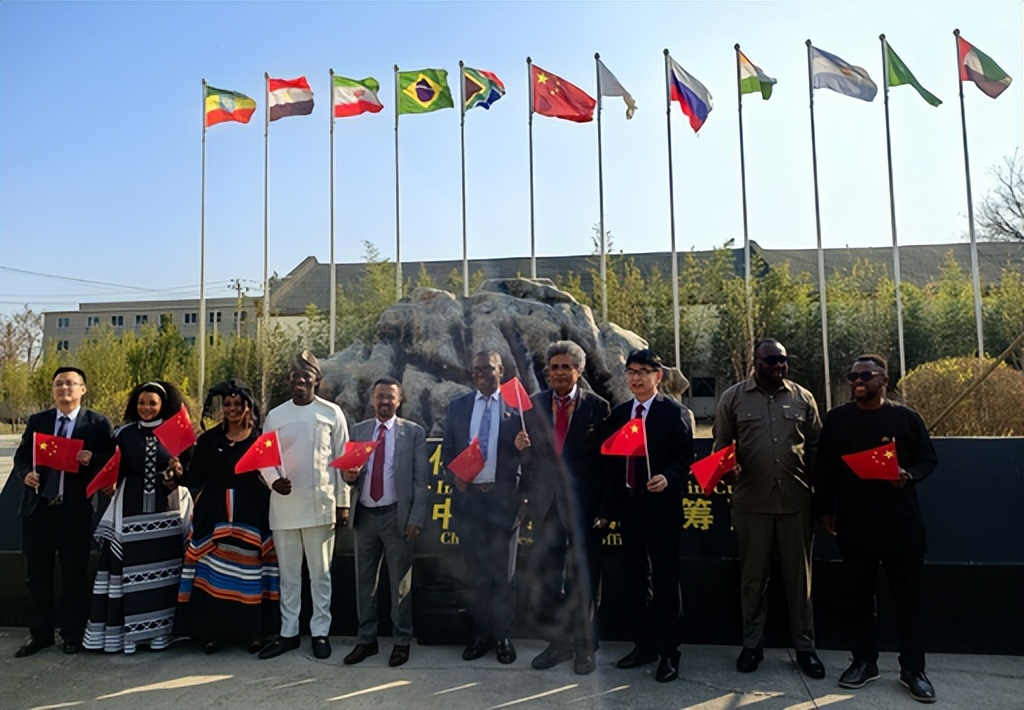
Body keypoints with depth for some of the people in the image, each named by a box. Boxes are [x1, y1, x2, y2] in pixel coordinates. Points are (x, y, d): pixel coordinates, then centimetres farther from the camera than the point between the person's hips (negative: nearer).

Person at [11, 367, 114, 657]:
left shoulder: (98, 423, 0)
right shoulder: (37, 421, 10)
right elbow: (20, 458, 9)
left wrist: (93, 459, -24)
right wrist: (26, 474, -11)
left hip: (75, 509, -3)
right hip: (38, 507, 4)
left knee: (75, 574, 6)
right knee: (37, 573, 10)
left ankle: (73, 634, 19)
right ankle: (40, 633, 24)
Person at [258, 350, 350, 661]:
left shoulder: (331, 413, 0)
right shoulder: (275, 415, 6)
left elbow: (341, 459, 1)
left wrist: (343, 502, -1)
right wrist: (274, 480, -14)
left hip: (320, 504, -2)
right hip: (284, 506, 2)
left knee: (320, 573, 7)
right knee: (288, 574, 12)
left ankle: (320, 631, 19)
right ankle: (288, 632, 24)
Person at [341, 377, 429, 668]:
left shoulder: (414, 432, -1)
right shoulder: (358, 430, 9)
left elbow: (421, 479, -4)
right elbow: (349, 469, 11)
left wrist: (416, 518, -10)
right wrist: (349, 475, -13)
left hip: (396, 516, -3)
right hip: (365, 515, 4)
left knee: (400, 582, 6)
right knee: (364, 580, 12)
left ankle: (402, 641, 19)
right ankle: (366, 639, 25)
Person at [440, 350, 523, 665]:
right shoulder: (457, 406, 7)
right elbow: (447, 450, 10)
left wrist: (527, 496, -12)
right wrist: (453, 477, -6)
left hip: (504, 497, -3)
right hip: (468, 497, 3)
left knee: (503, 571, 8)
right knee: (475, 572, 13)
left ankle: (503, 636, 22)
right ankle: (480, 634, 27)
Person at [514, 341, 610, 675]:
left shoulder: (597, 407, -5)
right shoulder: (533, 405, 4)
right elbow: (528, 456, 7)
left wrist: (604, 506, -10)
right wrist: (521, 447, -15)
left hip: (583, 503, -3)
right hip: (546, 503, 3)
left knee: (583, 578, 9)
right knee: (545, 577, 13)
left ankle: (584, 647, 27)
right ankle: (558, 642, 32)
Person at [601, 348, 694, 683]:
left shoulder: (674, 412, -5)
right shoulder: (618, 413, 10)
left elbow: (684, 457, -8)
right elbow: (610, 461, 10)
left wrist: (667, 478, -28)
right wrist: (608, 507, 9)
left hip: (661, 506, -5)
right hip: (628, 505, 5)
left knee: (665, 580, 4)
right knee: (637, 580, 15)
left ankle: (668, 653, 17)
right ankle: (643, 646, 28)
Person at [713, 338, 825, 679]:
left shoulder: (803, 398, 6)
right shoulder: (733, 397, 1)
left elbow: (815, 447, 9)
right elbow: (720, 445, 4)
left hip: (796, 500, 1)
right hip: (751, 501, -1)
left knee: (799, 576, 11)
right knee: (752, 576, 11)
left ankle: (805, 647, 25)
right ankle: (752, 644, 25)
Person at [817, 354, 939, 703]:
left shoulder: (906, 417, 3)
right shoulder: (836, 419, 4)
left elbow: (928, 458, 7)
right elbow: (825, 467, 7)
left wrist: (909, 475, -14)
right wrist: (825, 509, 4)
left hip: (901, 522, -1)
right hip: (854, 523, 1)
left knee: (909, 597, 5)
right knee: (859, 596, 9)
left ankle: (912, 668, 19)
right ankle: (864, 661, 23)